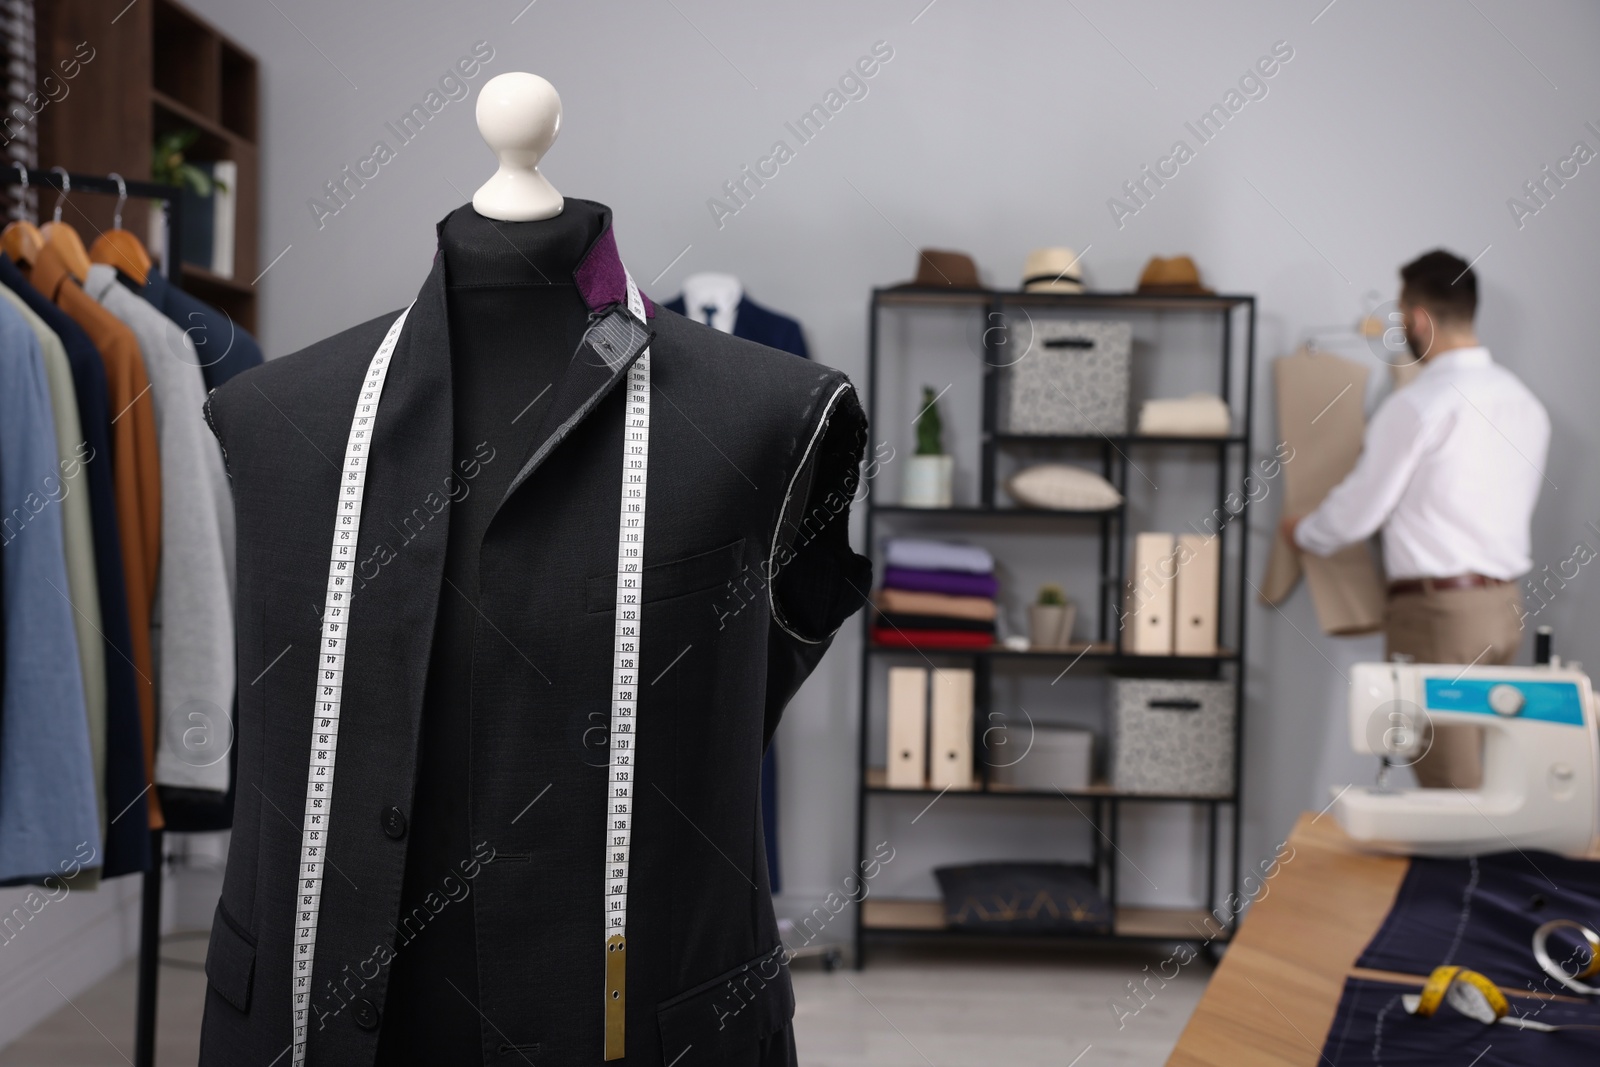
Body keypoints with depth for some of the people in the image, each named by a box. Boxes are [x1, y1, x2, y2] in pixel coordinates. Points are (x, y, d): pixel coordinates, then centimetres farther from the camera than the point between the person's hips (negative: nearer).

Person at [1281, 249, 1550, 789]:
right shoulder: (1524, 401, 9)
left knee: (1449, 790, -2)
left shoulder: (1415, 405, -14)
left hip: (1437, 610, -8)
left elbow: (1357, 512, -7)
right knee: (1472, 776, 14)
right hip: (1504, 606, 8)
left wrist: (1301, 531, 12)